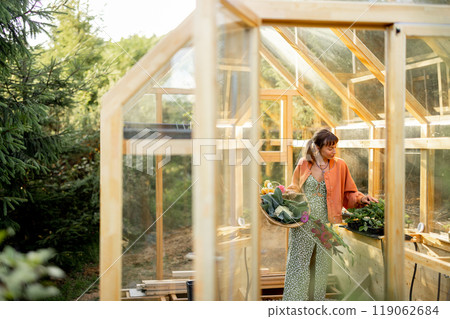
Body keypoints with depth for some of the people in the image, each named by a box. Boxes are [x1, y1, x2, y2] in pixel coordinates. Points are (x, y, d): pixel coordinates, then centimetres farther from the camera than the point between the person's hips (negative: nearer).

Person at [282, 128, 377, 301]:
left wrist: (361, 198, -10)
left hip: (326, 224, 0)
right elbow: (294, 189, 14)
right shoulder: (303, 164, 3)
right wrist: (289, 194, -7)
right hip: (303, 223, 0)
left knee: (322, 266, 6)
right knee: (298, 263, 3)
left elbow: (348, 194, 8)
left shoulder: (339, 165, 3)